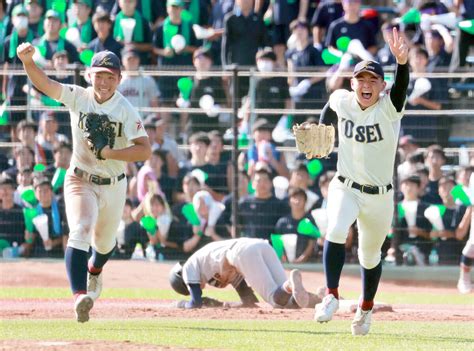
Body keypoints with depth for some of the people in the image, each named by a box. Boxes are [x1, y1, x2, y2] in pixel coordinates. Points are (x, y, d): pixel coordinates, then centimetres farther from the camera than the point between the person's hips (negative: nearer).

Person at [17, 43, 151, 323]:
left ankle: (94, 270, 58)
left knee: (104, 242, 22)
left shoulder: (126, 110, -14)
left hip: (114, 186, 1)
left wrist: (108, 153, -30)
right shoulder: (78, 97, -9)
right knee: (80, 231, -26)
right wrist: (28, 60, -42)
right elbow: (43, 83, -23)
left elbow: (145, 151, -21)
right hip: (80, 181, -1)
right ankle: (80, 295, -38)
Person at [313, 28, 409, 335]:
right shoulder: (341, 101, -7)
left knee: (370, 257, 14)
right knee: (336, 232, -29)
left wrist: (402, 62, -57)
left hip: (380, 197, 0)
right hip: (345, 188, 0)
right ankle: (332, 296, -23)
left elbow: (401, 86, -38)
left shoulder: (389, 108, -16)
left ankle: (366, 308, 39)